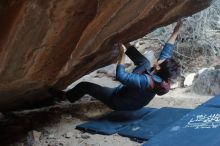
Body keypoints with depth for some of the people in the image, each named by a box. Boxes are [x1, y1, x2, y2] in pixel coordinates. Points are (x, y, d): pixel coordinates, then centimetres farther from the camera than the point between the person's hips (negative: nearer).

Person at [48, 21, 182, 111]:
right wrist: (175, 34, -1)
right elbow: (166, 53, -6)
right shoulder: (164, 80, -20)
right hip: (135, 102, 7)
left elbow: (120, 75, -41)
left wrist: (123, 54, -32)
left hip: (117, 101, -7)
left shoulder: (146, 82, -44)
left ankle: (65, 96, 33)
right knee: (144, 62, 6)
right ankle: (126, 46, 21)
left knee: (85, 86, 5)